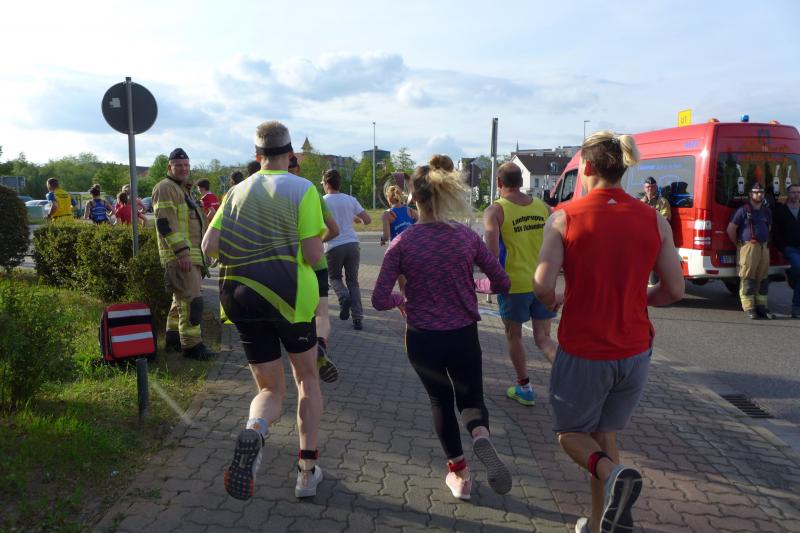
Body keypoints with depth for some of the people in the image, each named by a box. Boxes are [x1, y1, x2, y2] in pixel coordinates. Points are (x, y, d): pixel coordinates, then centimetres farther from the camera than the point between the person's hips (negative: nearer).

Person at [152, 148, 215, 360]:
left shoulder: (181, 189, 24)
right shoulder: (165, 188, -9)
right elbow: (165, 223, -20)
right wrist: (182, 251, -25)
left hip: (190, 255, 11)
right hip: (180, 256, -10)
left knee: (181, 298, 17)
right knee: (191, 300, -12)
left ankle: (173, 337, 28)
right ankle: (191, 345, -8)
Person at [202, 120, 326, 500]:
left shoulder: (237, 191, 7)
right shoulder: (302, 189, -6)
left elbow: (209, 246, 0)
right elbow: (313, 255, -12)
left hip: (241, 299, 3)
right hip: (290, 295, -3)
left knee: (271, 390, 14)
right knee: (307, 377, 19)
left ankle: (254, 430, -22)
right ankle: (307, 471, 17)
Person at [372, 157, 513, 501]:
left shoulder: (402, 243, -11)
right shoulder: (467, 237, -6)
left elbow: (380, 300, -14)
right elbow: (502, 283, 0)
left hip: (422, 340, 0)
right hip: (464, 337, 1)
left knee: (441, 401, 23)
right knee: (471, 397, 21)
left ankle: (459, 473, 30)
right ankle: (481, 437, -12)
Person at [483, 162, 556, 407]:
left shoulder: (495, 210, -10)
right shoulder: (542, 206, 4)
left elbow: (492, 252, -21)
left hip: (514, 283, -4)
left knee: (513, 336, 16)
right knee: (543, 337, 13)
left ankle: (524, 388, 28)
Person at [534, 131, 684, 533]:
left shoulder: (564, 217, -11)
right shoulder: (654, 221, -1)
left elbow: (542, 285, -17)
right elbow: (674, 290, 1)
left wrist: (553, 302, 5)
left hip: (582, 351, -4)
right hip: (634, 352, 4)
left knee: (571, 432, 18)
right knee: (603, 433, 23)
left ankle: (613, 474, -11)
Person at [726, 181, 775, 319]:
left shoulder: (767, 212, 16)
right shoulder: (743, 210, -4)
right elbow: (730, 229, -5)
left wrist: (766, 242, 21)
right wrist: (739, 244, 1)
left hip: (764, 248, 6)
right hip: (748, 247, -6)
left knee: (763, 279, 7)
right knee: (747, 278, -6)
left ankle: (761, 307, 14)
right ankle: (749, 309, -3)